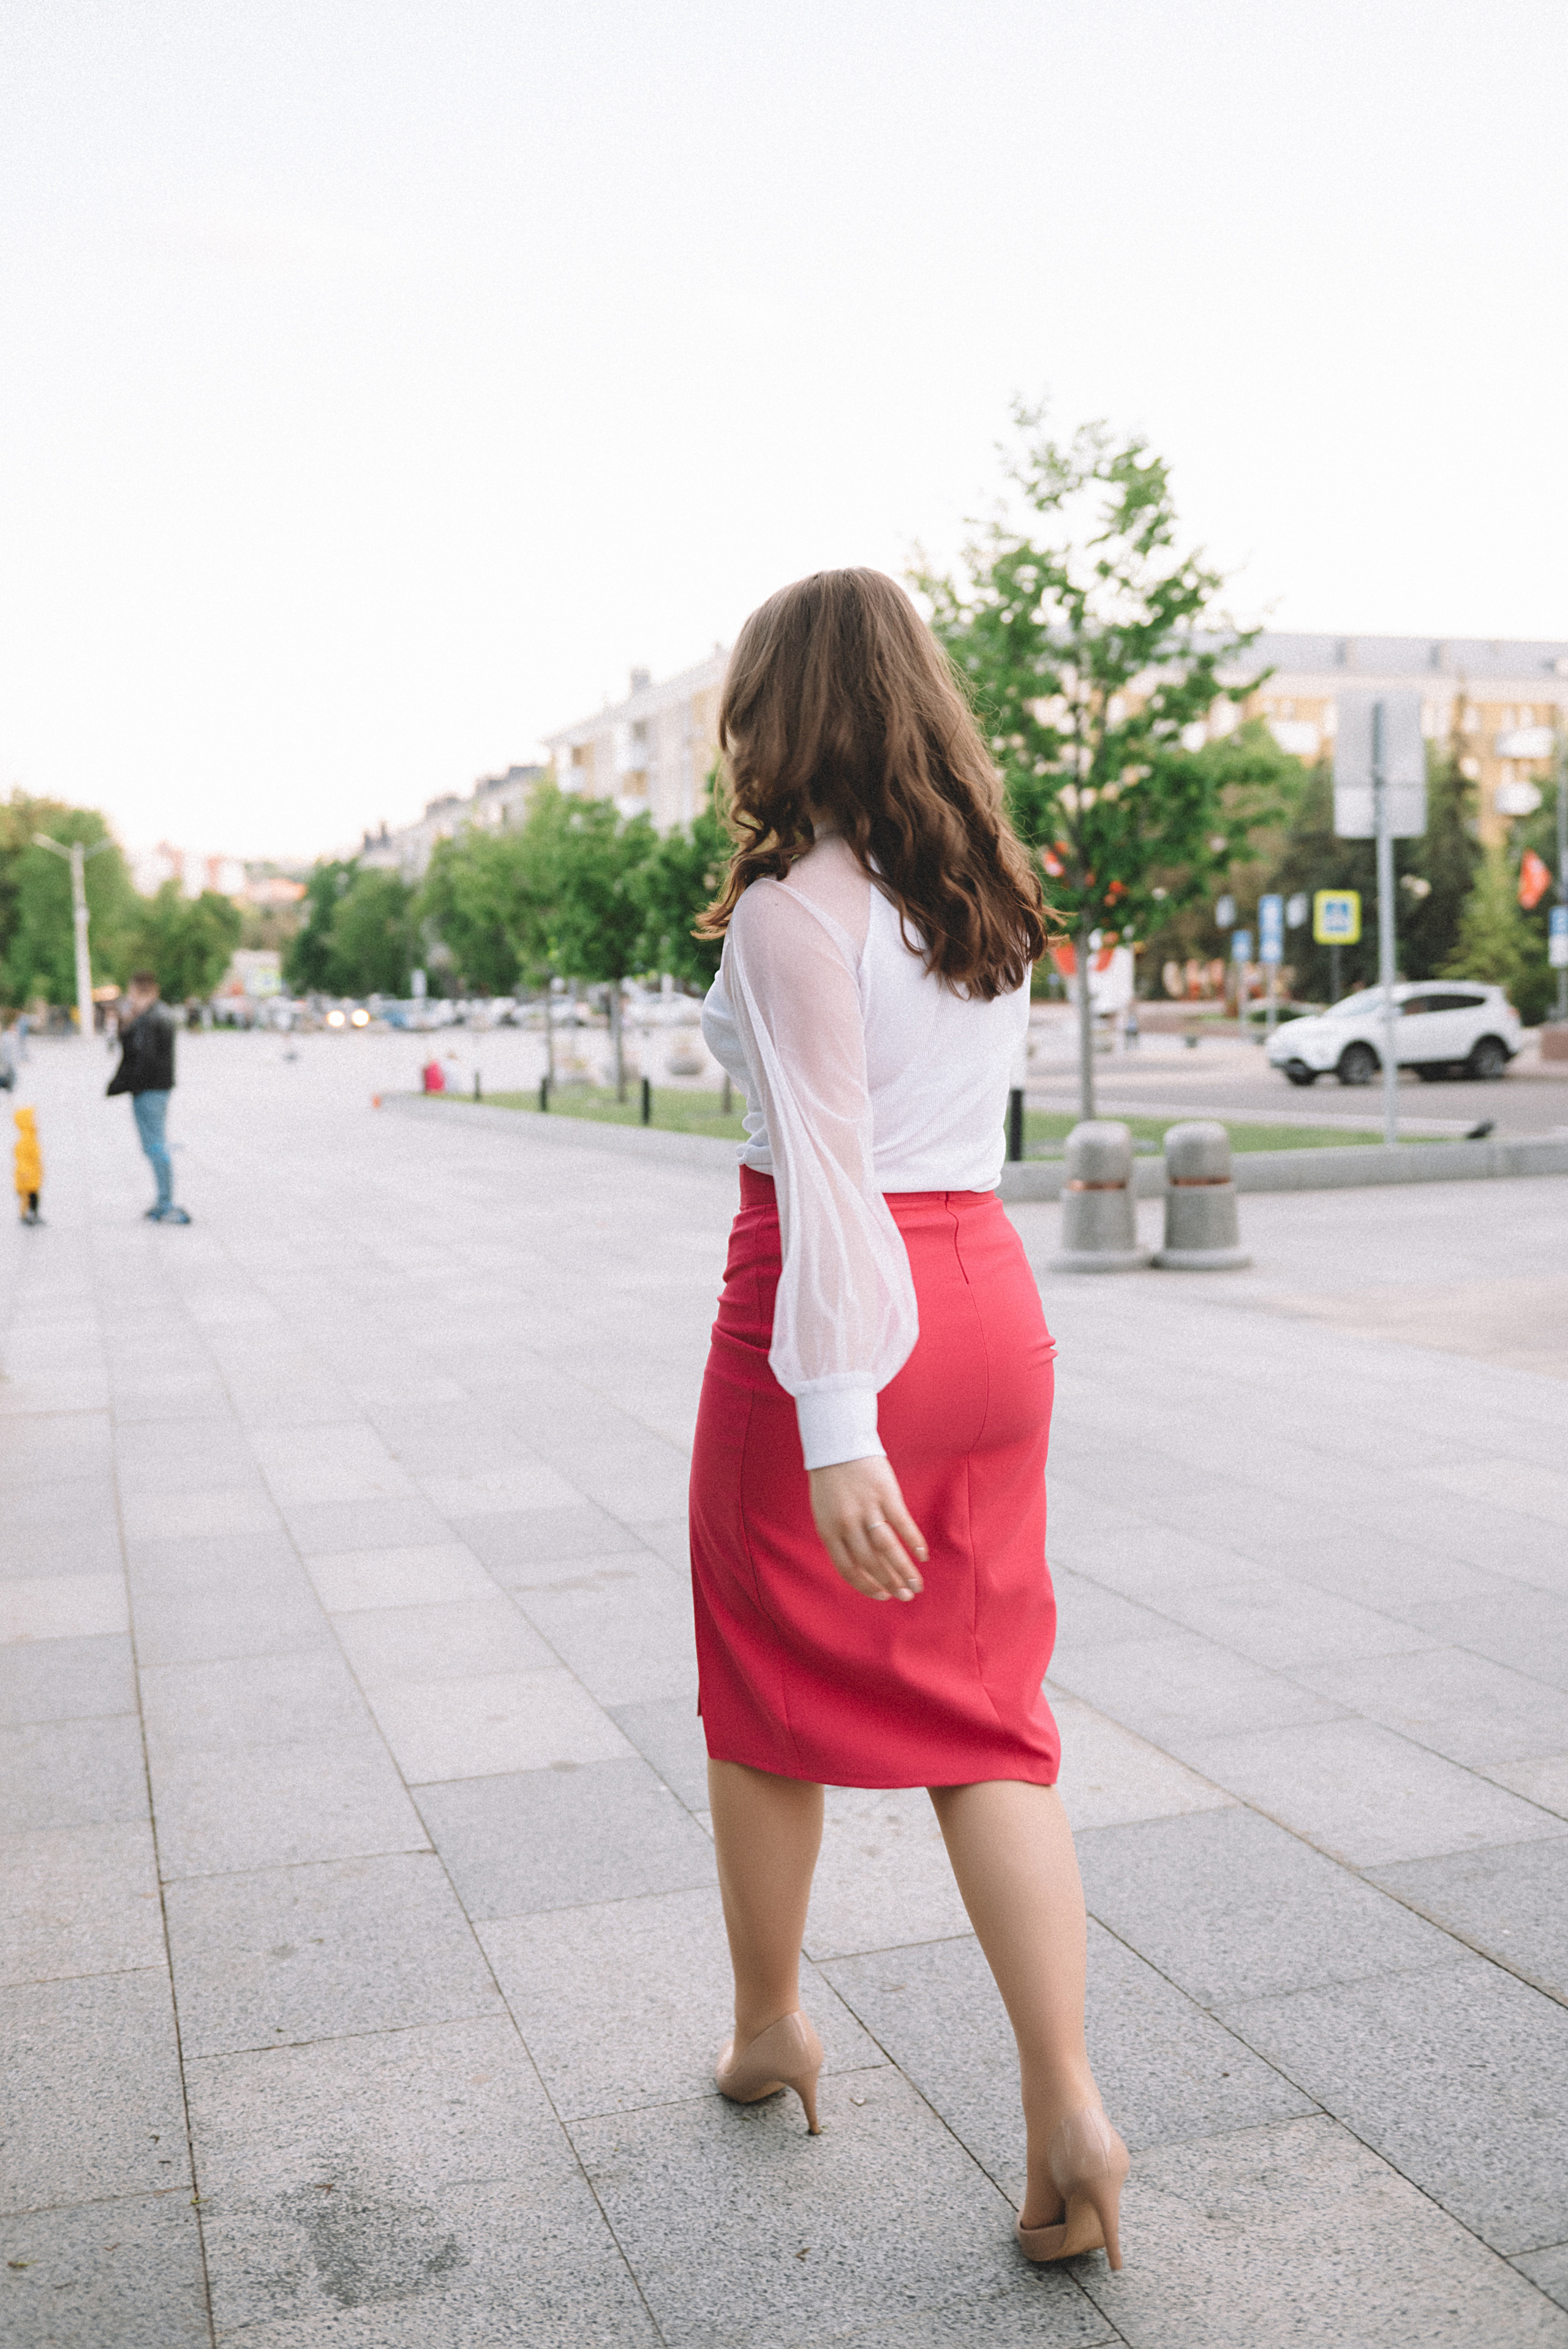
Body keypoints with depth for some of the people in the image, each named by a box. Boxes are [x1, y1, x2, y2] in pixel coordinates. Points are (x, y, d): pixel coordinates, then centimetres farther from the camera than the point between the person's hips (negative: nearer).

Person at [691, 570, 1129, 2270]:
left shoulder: (791, 903, -13)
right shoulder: (993, 898, 9)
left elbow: (821, 1169, -20)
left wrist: (836, 1428, -21)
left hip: (830, 1311, -6)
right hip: (987, 1289, 6)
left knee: (767, 1696, 14)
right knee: (985, 1713, 9)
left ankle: (767, 2032, 33)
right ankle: (1068, 2109, 2)